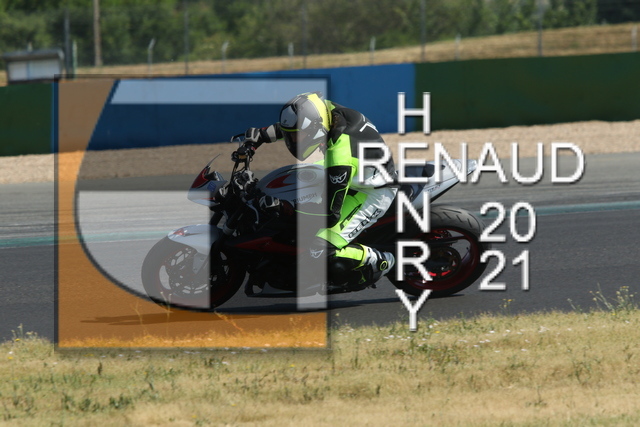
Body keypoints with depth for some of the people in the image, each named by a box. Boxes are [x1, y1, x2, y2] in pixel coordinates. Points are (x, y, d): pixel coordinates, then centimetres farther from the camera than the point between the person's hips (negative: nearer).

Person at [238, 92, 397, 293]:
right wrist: (260, 135, 8)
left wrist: (284, 208, -34)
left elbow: (331, 215, -33)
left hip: (373, 194, -9)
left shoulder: (340, 157, -39)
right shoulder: (328, 110, -16)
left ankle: (377, 261, 3)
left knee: (319, 250, -19)